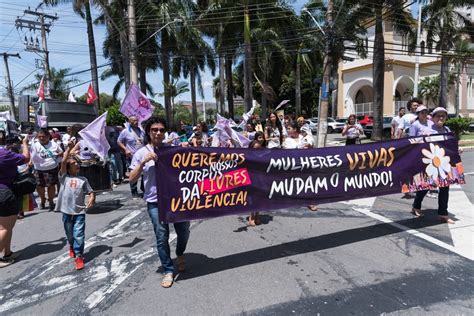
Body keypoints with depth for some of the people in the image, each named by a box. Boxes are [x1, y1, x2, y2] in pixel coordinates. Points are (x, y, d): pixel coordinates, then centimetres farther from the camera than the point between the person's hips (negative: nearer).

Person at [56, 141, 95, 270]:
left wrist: (91, 199, -17)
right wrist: (69, 148, -10)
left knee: (78, 234, -4)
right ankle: (72, 247, 46)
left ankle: (78, 256, 5)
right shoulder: (64, 177, 1)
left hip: (79, 211, -1)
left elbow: (91, 192, 4)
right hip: (66, 211, 1)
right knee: (69, 234, 18)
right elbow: (63, 161, -11)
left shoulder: (83, 179, 5)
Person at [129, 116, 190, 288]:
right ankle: (168, 271, 22)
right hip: (155, 202, -1)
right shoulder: (141, 153, 0)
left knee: (183, 231, 13)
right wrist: (143, 162, -15)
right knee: (162, 237, 4)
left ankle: (180, 254, 44)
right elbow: (132, 178, -3)